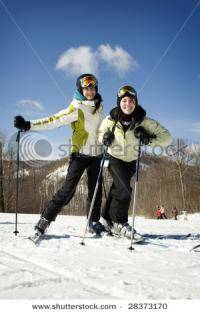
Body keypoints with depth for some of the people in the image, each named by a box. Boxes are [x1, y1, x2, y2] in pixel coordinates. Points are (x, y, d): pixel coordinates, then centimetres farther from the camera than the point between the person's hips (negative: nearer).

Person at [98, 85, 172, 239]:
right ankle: (120, 223, -2)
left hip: (131, 162, 2)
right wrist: (104, 137, -16)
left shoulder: (143, 121, -19)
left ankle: (107, 218, 33)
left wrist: (148, 138, -33)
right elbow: (100, 132, 6)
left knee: (117, 190, 12)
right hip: (115, 159, -2)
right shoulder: (111, 119, -15)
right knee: (124, 189, -18)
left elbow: (166, 137, -18)